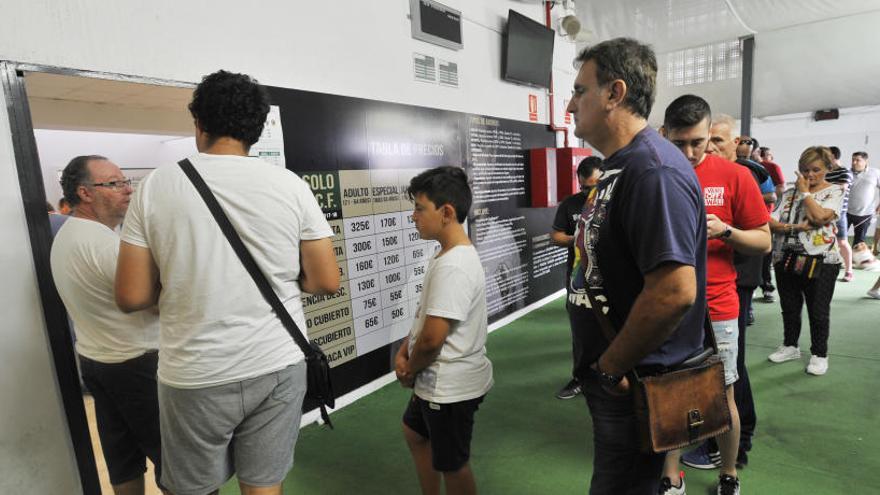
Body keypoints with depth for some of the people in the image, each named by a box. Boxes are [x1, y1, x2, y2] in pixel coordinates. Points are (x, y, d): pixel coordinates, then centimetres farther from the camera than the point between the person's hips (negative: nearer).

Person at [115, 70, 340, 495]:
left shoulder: (156, 186, -7)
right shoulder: (290, 185, -6)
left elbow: (132, 297, -5)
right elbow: (327, 282, -4)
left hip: (195, 375, 0)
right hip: (278, 367, 1)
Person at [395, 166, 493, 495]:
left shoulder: (452, 267, -28)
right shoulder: (446, 256, 5)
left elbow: (432, 338, -28)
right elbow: (425, 315, 12)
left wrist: (410, 371, -10)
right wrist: (403, 354, 2)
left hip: (451, 386, -10)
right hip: (439, 380, 10)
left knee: (452, 465, 11)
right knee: (414, 432, 29)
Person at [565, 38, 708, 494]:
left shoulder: (653, 170, -23)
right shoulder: (620, 166, 10)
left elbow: (675, 291, -32)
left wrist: (612, 367, -19)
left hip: (633, 383, -9)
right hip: (610, 371, 9)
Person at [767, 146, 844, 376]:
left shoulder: (835, 191, 0)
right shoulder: (790, 193, 9)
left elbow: (819, 217, -19)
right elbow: (771, 223, 0)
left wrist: (805, 192, -7)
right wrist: (796, 227, -15)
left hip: (820, 261, -4)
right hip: (786, 258, 4)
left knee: (818, 312, 6)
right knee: (789, 308, 15)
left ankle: (819, 354, 23)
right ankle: (790, 346, 32)